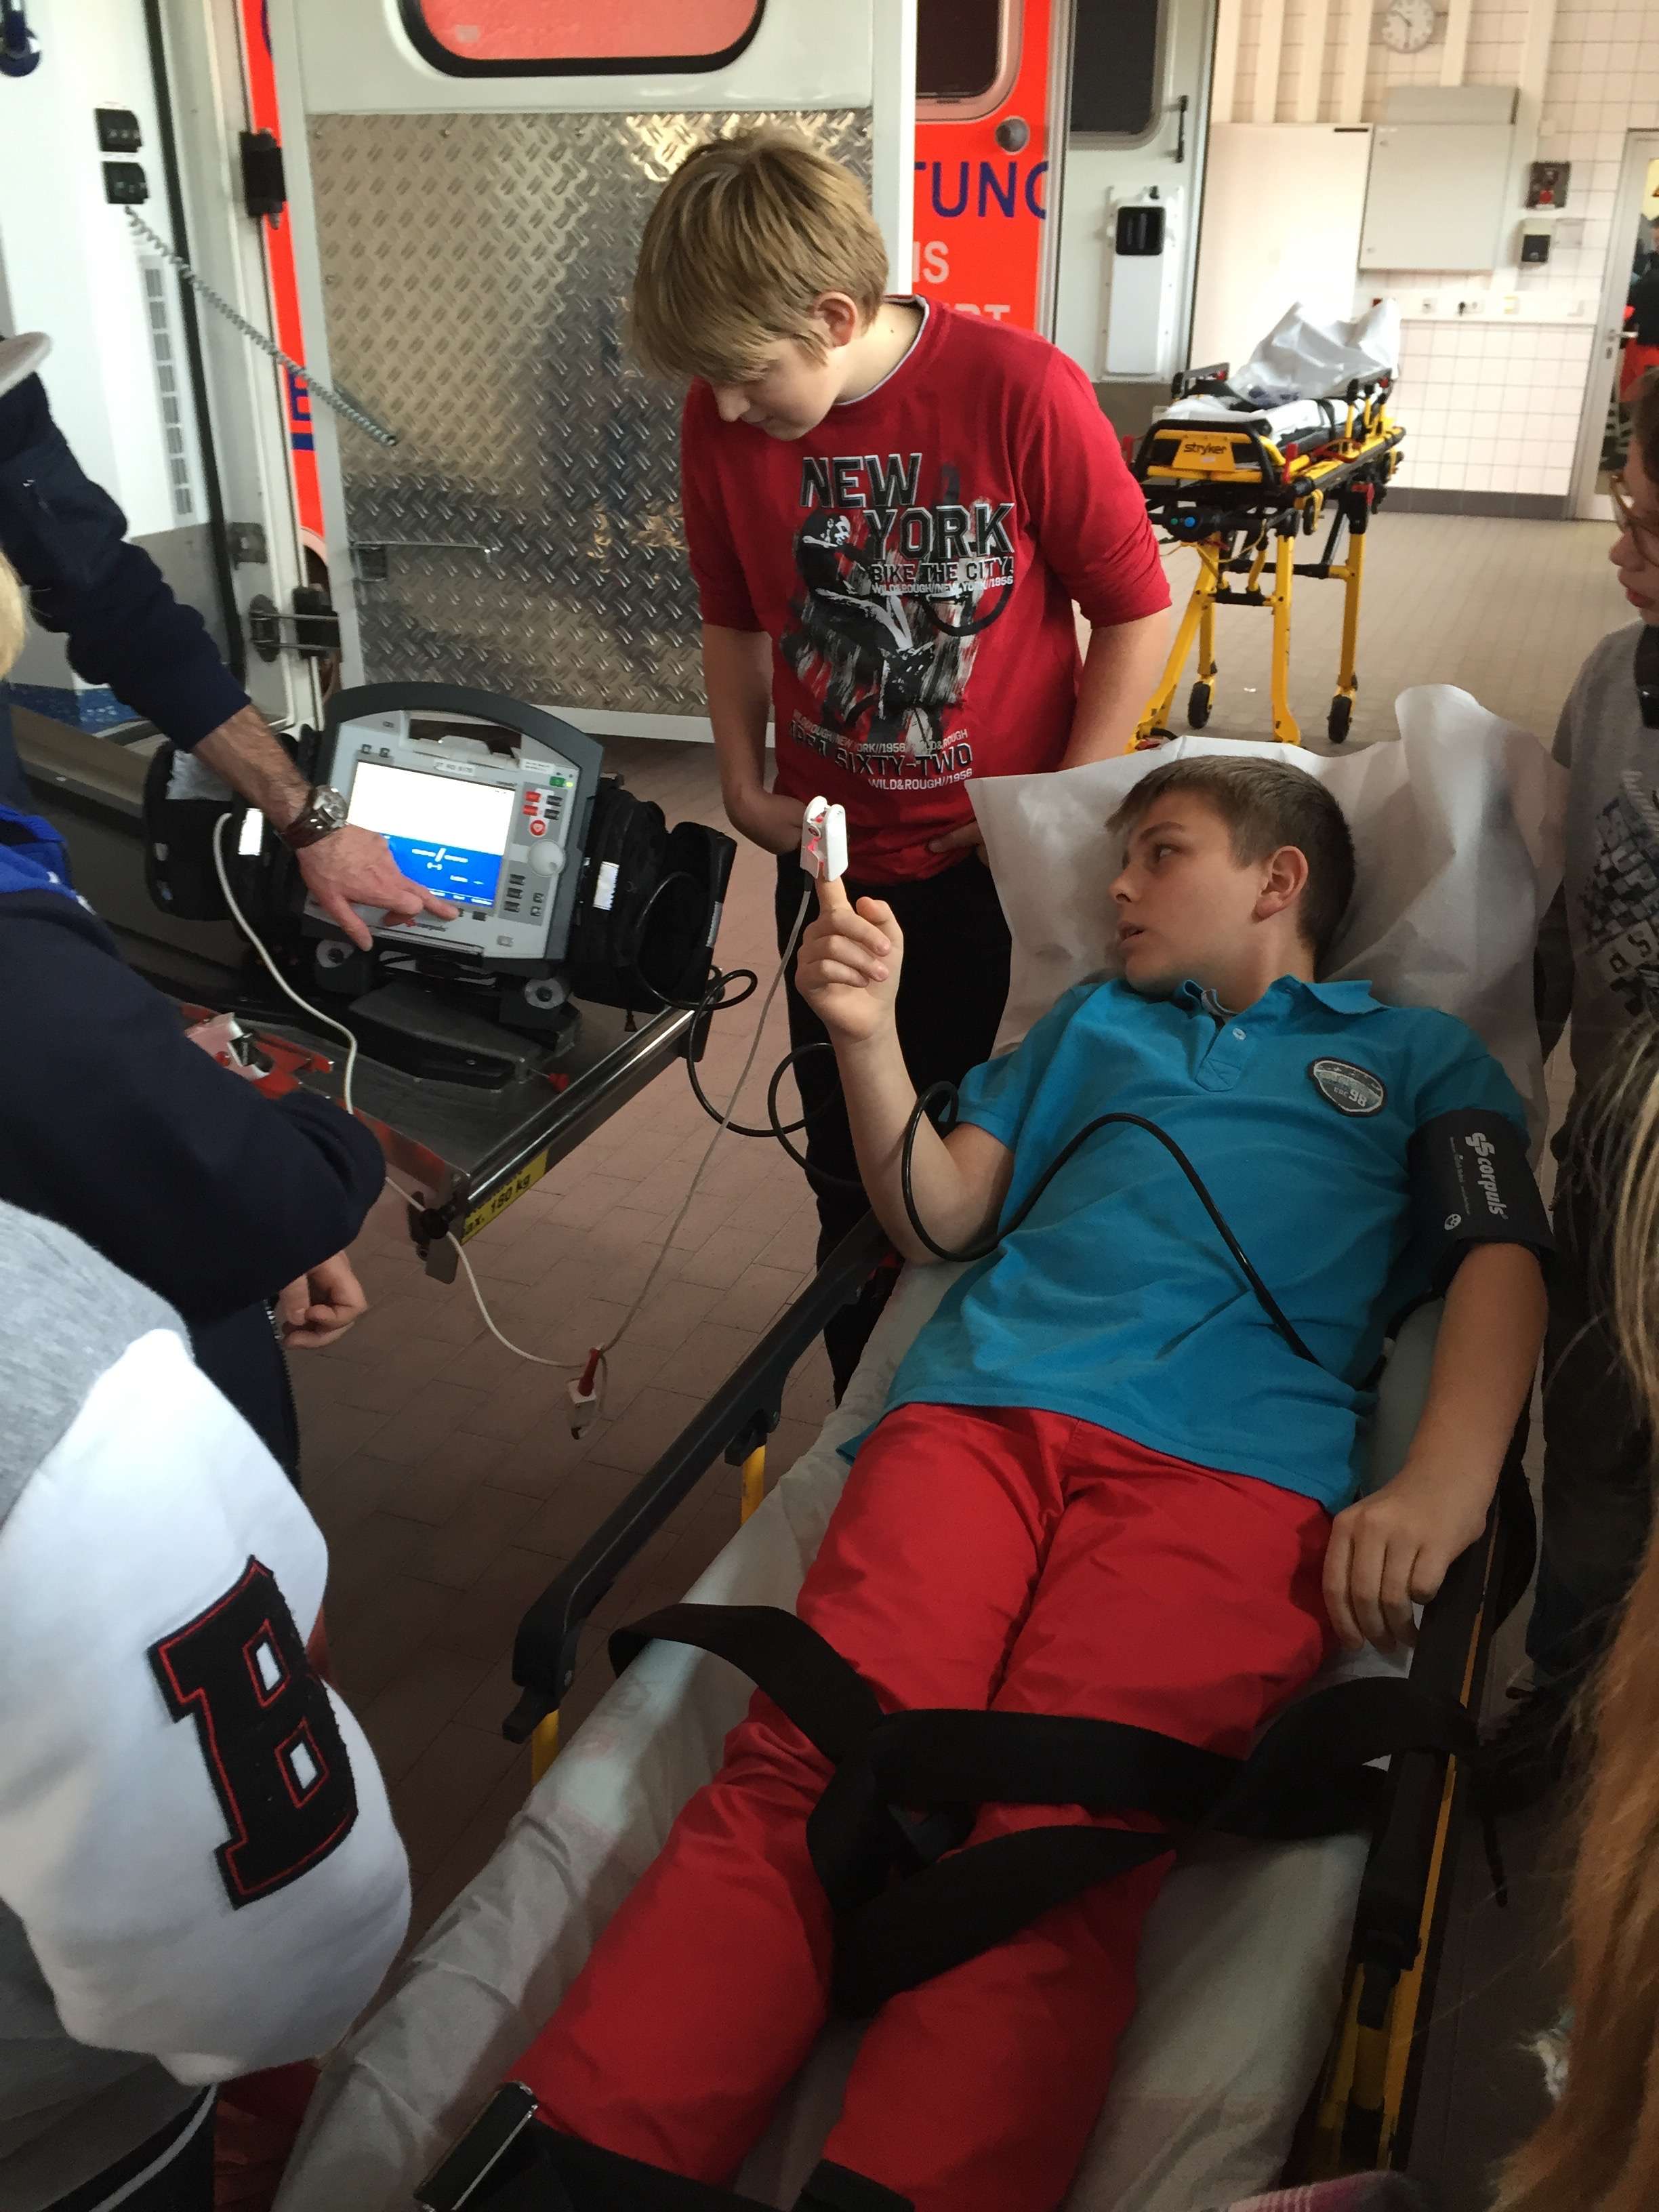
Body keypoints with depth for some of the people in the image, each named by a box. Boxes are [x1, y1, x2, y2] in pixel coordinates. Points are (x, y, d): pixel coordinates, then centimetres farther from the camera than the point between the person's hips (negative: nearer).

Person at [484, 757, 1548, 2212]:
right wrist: (867, 1036, 10)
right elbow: (938, 1218, 27)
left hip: (1236, 1464, -2)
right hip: (983, 1411, 2)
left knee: (1055, 1835, -29)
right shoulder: (1090, 1024, 34)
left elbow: (1503, 1255, 9)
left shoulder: (1417, 1055, 26)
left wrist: (1446, 1483, -10)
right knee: (809, 1768, -24)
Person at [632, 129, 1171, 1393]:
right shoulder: (724, 419, -6)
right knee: (853, 1175, 15)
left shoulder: (1022, 392, -18)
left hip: (1002, 865, -3)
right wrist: (746, 786, 1)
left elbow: (1134, 613, -9)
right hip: (834, 862, 4)